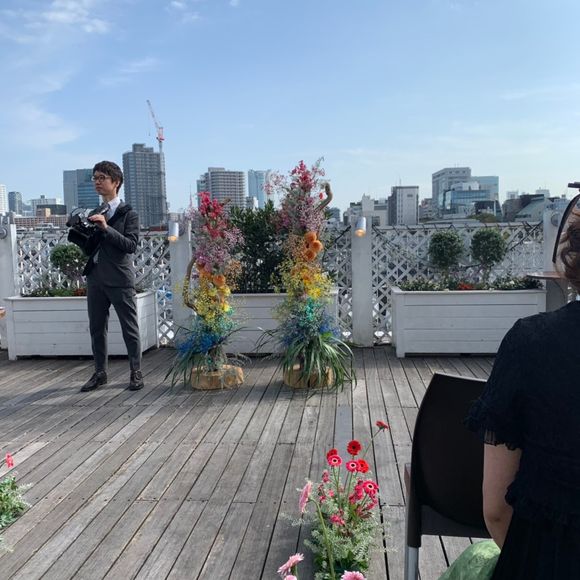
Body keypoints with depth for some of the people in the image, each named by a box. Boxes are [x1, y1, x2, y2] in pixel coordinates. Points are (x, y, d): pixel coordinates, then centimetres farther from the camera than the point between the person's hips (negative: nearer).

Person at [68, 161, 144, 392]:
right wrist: (76, 233, -2)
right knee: (97, 328, 11)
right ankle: (100, 373, 23)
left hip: (120, 280, -5)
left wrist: (106, 228, -20)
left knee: (129, 328, 2)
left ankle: (136, 372, 13)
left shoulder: (128, 213, -1)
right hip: (96, 279, 6)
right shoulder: (93, 215, 15)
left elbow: (131, 245, -13)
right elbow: (89, 249, 15)